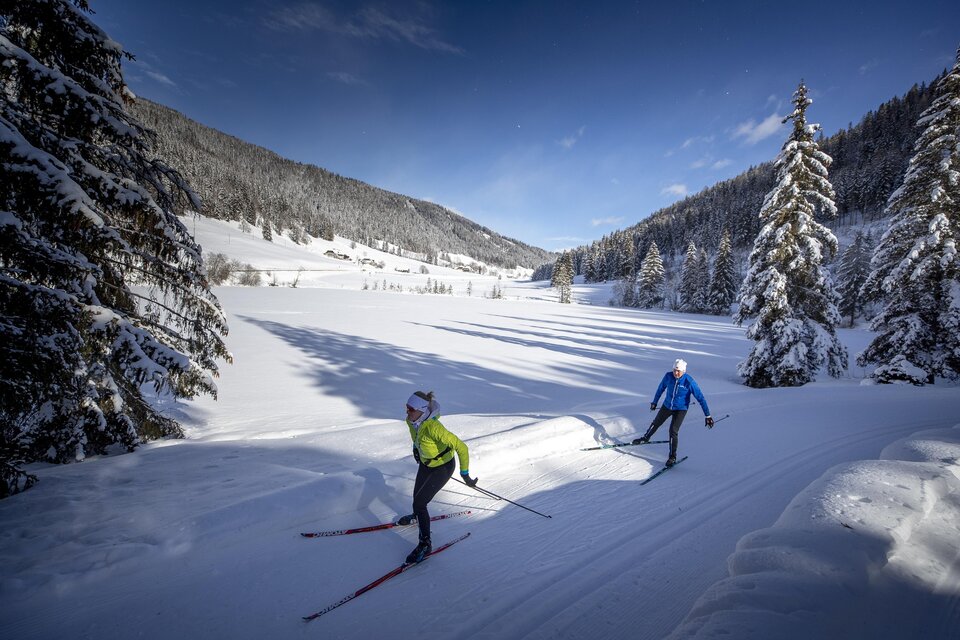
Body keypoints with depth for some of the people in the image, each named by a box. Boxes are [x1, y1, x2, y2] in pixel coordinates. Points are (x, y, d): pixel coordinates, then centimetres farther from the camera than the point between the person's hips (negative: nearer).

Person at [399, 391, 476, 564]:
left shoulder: (433, 427, -42)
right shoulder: (411, 420, -19)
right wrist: (416, 448, 19)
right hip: (425, 462, 7)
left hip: (442, 468, -7)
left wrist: (465, 474, -30)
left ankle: (425, 544, 14)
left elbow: (461, 448, -36)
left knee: (419, 503, -5)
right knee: (417, 495, 24)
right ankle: (417, 516, 58)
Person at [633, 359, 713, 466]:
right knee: (656, 423, 18)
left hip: (680, 409, -4)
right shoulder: (668, 376, -15)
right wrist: (654, 402, 15)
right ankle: (645, 438, 44)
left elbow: (700, 398, -19)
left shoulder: (689, 382, -25)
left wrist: (708, 416, -20)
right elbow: (660, 389, 3)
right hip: (667, 406, 4)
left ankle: (673, 457, 3)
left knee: (673, 431, -14)